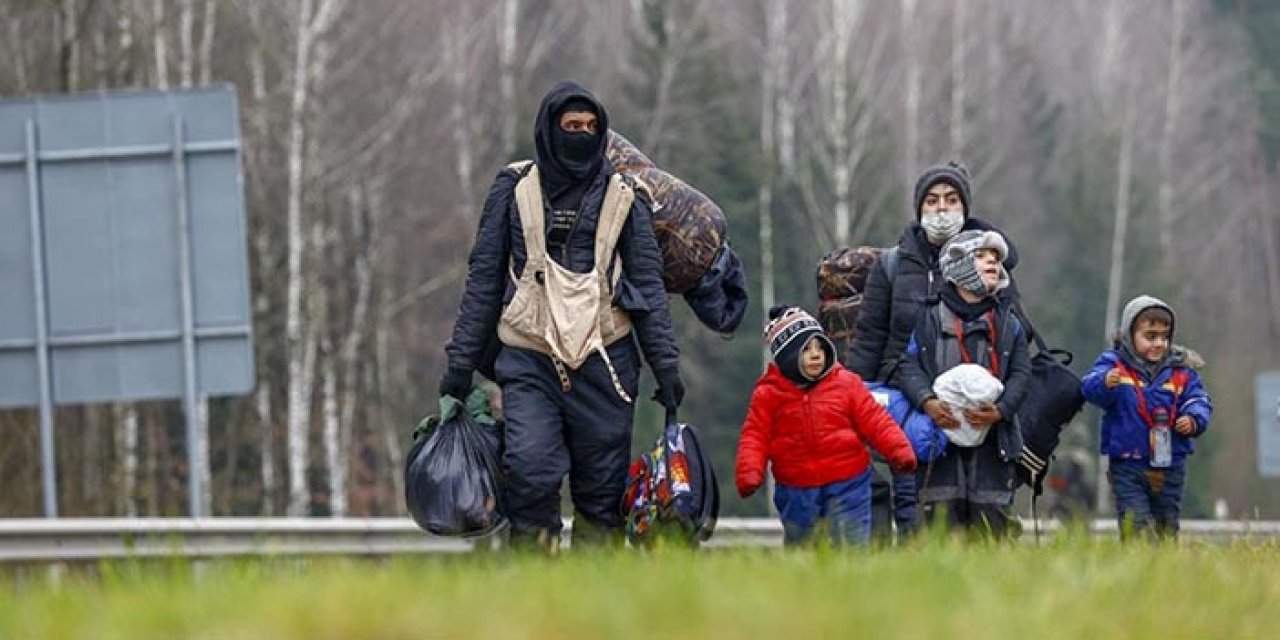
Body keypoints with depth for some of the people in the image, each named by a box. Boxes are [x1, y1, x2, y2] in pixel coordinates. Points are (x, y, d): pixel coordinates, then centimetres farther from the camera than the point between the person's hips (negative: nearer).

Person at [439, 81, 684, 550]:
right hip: (528, 358, -1)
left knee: (602, 490, 0)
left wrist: (666, 366, 5)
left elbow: (648, 284, 12)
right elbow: (483, 278, 10)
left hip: (603, 358, 1)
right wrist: (461, 361, 5)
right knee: (530, 471, -19)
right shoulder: (514, 189, 8)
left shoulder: (621, 198, 10)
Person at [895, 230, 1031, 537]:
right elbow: (909, 367, 2)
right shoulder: (930, 319, 9)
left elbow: (1021, 373, 6)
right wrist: (927, 401, -17)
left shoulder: (1008, 323, 14)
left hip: (991, 438, 1)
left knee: (991, 522, -3)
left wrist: (1000, 411, -12)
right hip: (941, 435, -1)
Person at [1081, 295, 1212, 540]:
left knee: (1167, 531, 12)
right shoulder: (1114, 364, -5)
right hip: (1127, 465, -4)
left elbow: (1199, 401, 7)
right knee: (1136, 529, -11)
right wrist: (1104, 383, -43)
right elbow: (1089, 388, -20)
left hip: (1170, 466, 4)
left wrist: (1194, 421, -15)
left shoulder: (1181, 370, 6)